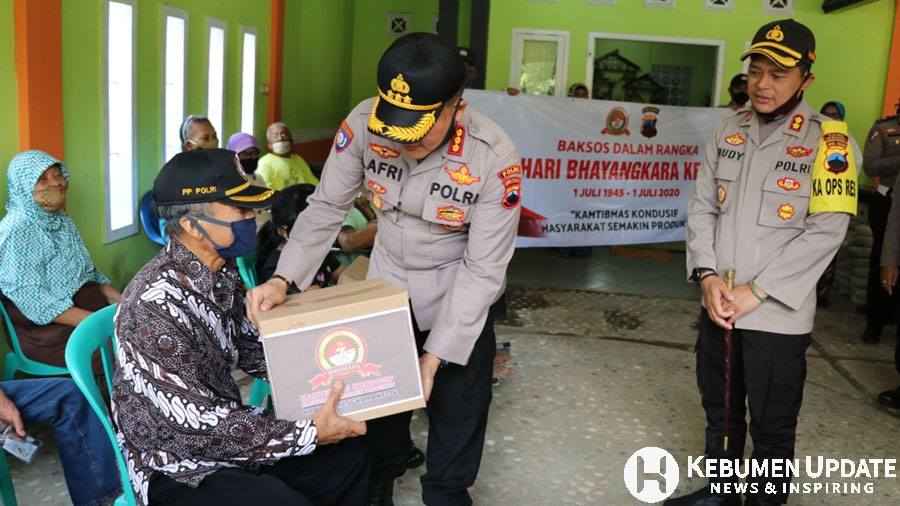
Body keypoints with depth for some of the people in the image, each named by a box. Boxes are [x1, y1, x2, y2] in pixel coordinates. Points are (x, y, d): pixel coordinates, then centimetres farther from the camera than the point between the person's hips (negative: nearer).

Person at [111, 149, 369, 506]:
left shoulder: (222, 272, -3)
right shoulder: (155, 306, -29)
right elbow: (198, 426, -28)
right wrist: (309, 434, -25)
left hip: (225, 428, 8)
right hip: (176, 465, -8)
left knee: (348, 458, 4)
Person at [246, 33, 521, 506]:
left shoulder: (495, 160, -30)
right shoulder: (363, 123, -23)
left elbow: (483, 269, -22)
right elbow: (327, 206, -10)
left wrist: (434, 356, -24)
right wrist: (283, 279, -23)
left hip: (459, 300, -2)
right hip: (386, 284, 3)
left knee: (456, 411, 8)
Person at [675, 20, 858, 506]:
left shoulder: (829, 141, -10)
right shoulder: (728, 130, 5)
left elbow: (826, 229, -15)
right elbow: (701, 207, 5)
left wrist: (755, 292, -17)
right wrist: (707, 276, -10)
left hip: (778, 315, -4)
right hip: (717, 305, 5)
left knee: (771, 427, 11)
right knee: (720, 412, 21)